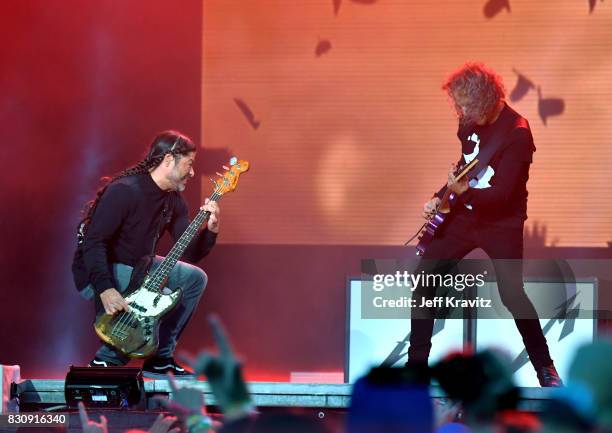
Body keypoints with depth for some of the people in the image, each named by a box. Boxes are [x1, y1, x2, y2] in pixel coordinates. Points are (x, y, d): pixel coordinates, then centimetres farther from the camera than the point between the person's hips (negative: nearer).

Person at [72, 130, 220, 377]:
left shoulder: (173, 200, 5)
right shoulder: (124, 191, -23)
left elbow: (190, 253, 5)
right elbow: (93, 242, -29)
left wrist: (210, 229, -15)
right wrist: (106, 289, -38)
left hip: (136, 267, 10)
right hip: (98, 272, -10)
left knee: (194, 278, 5)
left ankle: (160, 358, 9)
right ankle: (107, 361, -12)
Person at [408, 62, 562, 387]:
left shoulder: (516, 133, -21)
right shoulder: (470, 124, 1)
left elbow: (502, 194, -23)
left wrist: (462, 190, -37)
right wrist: (440, 198, 5)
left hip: (502, 222, -7)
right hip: (466, 214, 7)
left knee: (512, 293, -18)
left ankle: (545, 369, -5)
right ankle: (416, 361, 11)